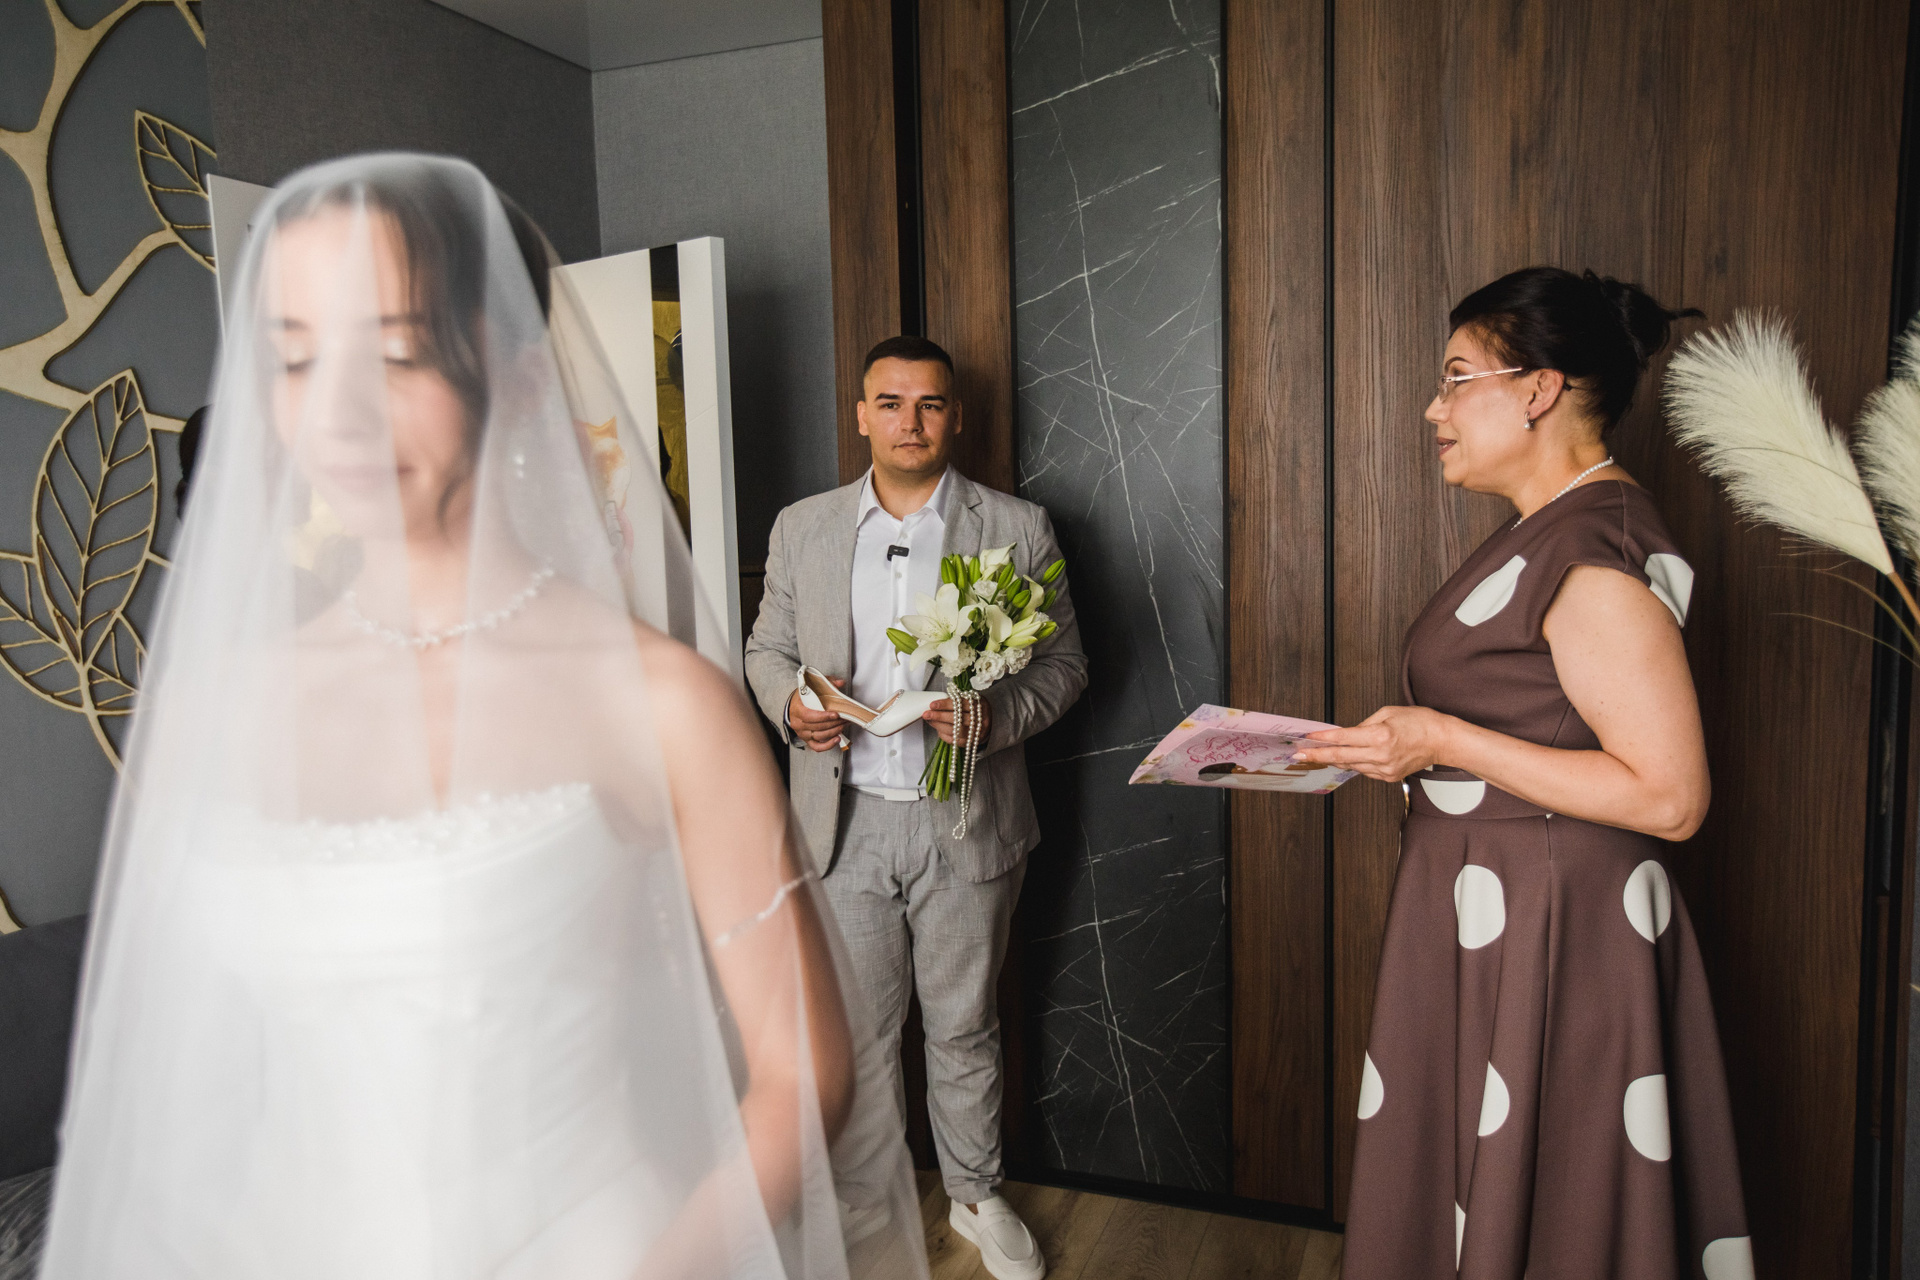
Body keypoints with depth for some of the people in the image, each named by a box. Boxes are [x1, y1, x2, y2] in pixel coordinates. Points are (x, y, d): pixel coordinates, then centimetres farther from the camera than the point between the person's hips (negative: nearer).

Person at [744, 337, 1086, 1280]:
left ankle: (976, 1194, 36)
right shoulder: (802, 527, 6)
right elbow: (768, 647, 12)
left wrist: (997, 718, -19)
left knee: (963, 1025, 13)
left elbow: (1064, 661, 0)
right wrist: (789, 704, -10)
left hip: (964, 821, -1)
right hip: (844, 820, 2)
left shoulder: (1017, 530, -2)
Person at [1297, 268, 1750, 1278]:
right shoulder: (1549, 529, 11)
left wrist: (1447, 743, -23)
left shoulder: (1598, 554, -20)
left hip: (1547, 936, -10)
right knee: (1468, 1183, 20)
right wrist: (1407, 747, 8)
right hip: (1490, 915, 10)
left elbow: (1668, 796, -24)